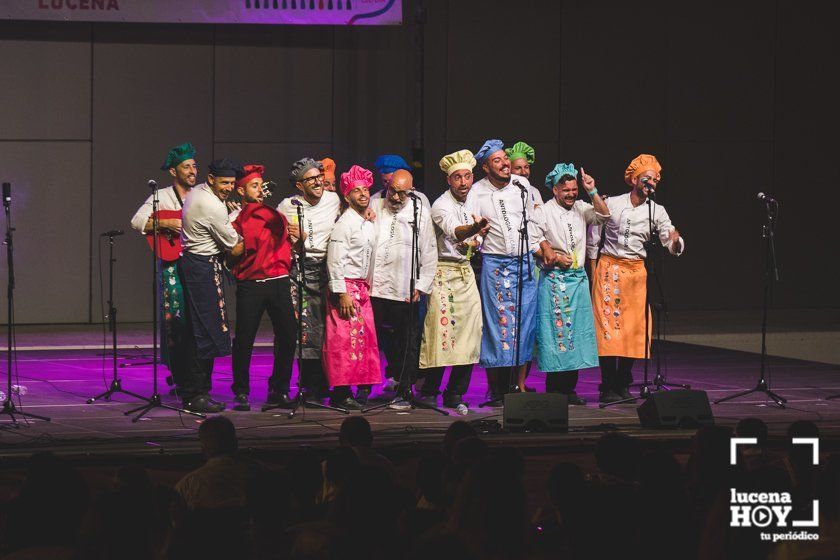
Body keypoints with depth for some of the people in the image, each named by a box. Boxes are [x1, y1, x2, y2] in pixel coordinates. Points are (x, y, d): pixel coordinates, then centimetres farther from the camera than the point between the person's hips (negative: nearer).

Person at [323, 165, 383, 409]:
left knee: (365, 339, 6)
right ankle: (341, 395, -7)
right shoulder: (345, 223, -11)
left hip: (362, 288, 8)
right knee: (345, 340, -9)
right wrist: (342, 294, -19)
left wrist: (369, 288, 15)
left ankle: (363, 387, 12)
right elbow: (335, 261, -15)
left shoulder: (370, 224, 15)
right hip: (345, 287, -8)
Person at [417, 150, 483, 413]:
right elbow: (453, 231, -33)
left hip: (466, 272, 7)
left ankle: (455, 394, 10)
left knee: (470, 330, 3)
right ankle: (428, 393, -4)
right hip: (444, 271, -7)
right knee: (442, 330, -12)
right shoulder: (441, 206, -13)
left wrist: (473, 242, -3)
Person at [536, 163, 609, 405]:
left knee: (577, 330, 4)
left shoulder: (581, 208, 11)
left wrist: (592, 192, -7)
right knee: (555, 330, -6)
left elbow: (604, 214, 0)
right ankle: (553, 389, -3)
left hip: (578, 278, 5)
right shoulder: (544, 211, -4)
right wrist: (555, 258, -12)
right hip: (553, 279, -5)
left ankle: (569, 389, 10)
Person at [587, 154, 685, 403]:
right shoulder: (611, 204, -2)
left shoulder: (657, 212, 3)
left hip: (637, 271, 3)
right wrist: (593, 270, 5)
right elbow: (593, 240, 6)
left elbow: (673, 248, -3)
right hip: (609, 268, -3)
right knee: (608, 326, -7)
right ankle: (607, 387, -4)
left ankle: (623, 385, 11)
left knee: (633, 328, 1)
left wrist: (675, 241, -26)